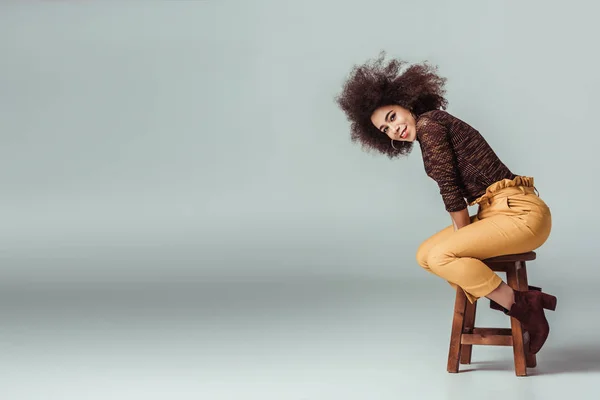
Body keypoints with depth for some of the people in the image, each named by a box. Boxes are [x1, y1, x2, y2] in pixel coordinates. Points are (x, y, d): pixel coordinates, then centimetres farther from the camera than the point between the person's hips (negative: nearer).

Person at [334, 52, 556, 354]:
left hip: (521, 213, -10)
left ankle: (524, 308, -11)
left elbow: (450, 189, -12)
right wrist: (463, 240, 3)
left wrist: (463, 238, -1)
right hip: (494, 213, 10)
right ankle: (511, 296, 3)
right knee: (424, 255, 7)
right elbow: (458, 188, 14)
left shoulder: (428, 123, -10)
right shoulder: (430, 134, 17)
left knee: (440, 256, -20)